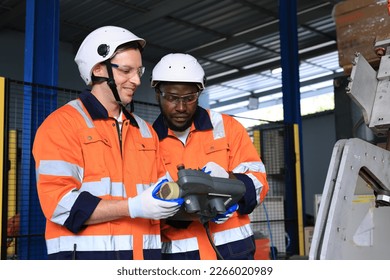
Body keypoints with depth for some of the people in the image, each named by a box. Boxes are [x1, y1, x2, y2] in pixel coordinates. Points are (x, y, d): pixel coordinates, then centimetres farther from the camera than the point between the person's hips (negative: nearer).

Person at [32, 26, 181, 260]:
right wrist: (134, 207, -20)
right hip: (86, 252, -6)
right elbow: (59, 203, -15)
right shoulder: (63, 123, -5)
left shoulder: (145, 131, 17)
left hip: (144, 254, 7)